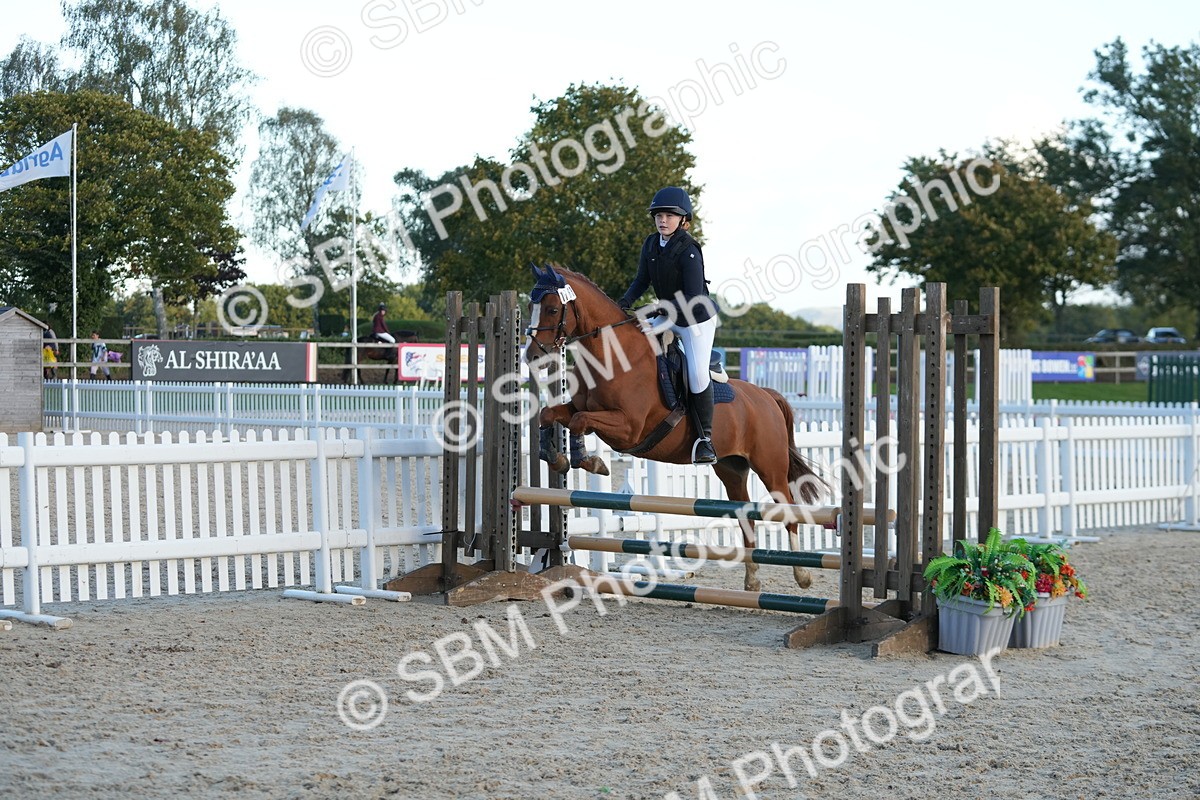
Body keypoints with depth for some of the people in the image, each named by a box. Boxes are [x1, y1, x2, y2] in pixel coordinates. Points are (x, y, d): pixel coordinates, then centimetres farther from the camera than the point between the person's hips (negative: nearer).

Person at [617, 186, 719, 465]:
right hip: (669, 316, 8)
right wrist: (624, 303, -11)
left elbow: (693, 298, -28)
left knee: (697, 374, -18)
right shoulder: (651, 244, -3)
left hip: (698, 319, -8)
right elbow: (642, 280, 7)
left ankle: (705, 437, -6)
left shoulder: (688, 252, -25)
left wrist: (661, 322, -32)